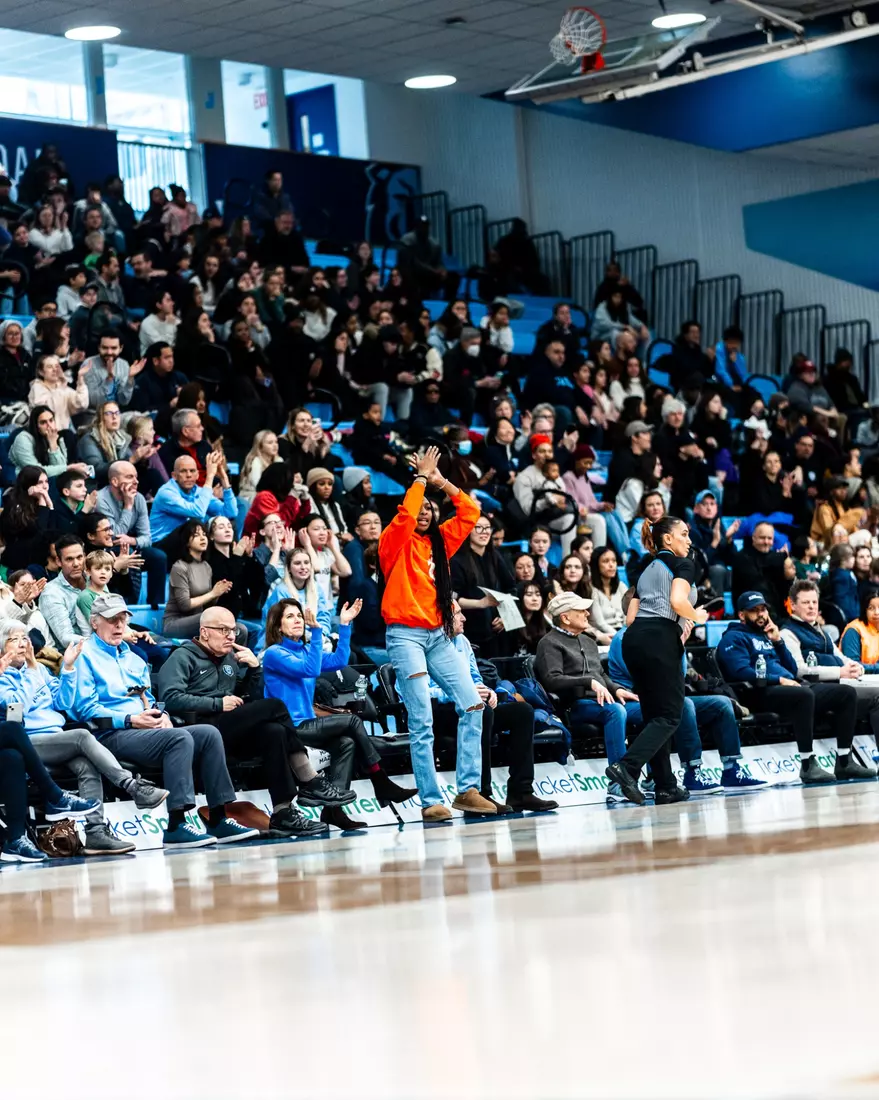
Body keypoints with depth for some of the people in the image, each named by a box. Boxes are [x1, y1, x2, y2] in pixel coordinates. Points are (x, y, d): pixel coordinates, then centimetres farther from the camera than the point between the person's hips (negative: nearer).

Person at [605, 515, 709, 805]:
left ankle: (666, 786, 11)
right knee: (669, 716, -5)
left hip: (633, 639, 8)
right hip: (660, 640, -8)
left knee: (653, 715, 11)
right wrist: (697, 616, 4)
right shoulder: (683, 564, 4)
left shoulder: (647, 571, 26)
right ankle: (626, 767, -22)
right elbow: (678, 600, -16)